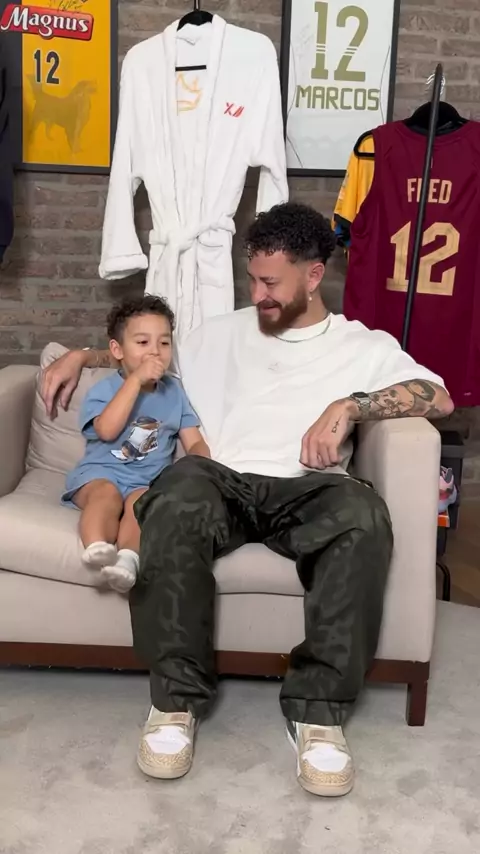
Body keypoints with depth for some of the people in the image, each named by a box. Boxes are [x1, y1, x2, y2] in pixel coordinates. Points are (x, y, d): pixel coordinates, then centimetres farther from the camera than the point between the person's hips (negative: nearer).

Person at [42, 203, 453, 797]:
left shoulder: (364, 346, 17)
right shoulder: (225, 332, 26)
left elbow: (439, 397, 3)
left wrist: (350, 406, -11)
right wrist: (82, 356, 24)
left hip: (304, 491, -1)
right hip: (224, 483, 2)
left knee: (364, 514, -37)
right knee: (181, 487, -36)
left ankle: (318, 708, -25)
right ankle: (176, 696, -24)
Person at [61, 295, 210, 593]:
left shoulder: (174, 391, 13)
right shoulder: (104, 389, 3)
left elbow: (195, 442, 11)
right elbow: (107, 430, -18)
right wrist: (136, 379, -16)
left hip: (147, 481, 2)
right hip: (100, 472, -1)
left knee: (141, 499, -32)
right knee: (107, 493, -35)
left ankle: (128, 557, -55)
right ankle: (97, 547, -59)